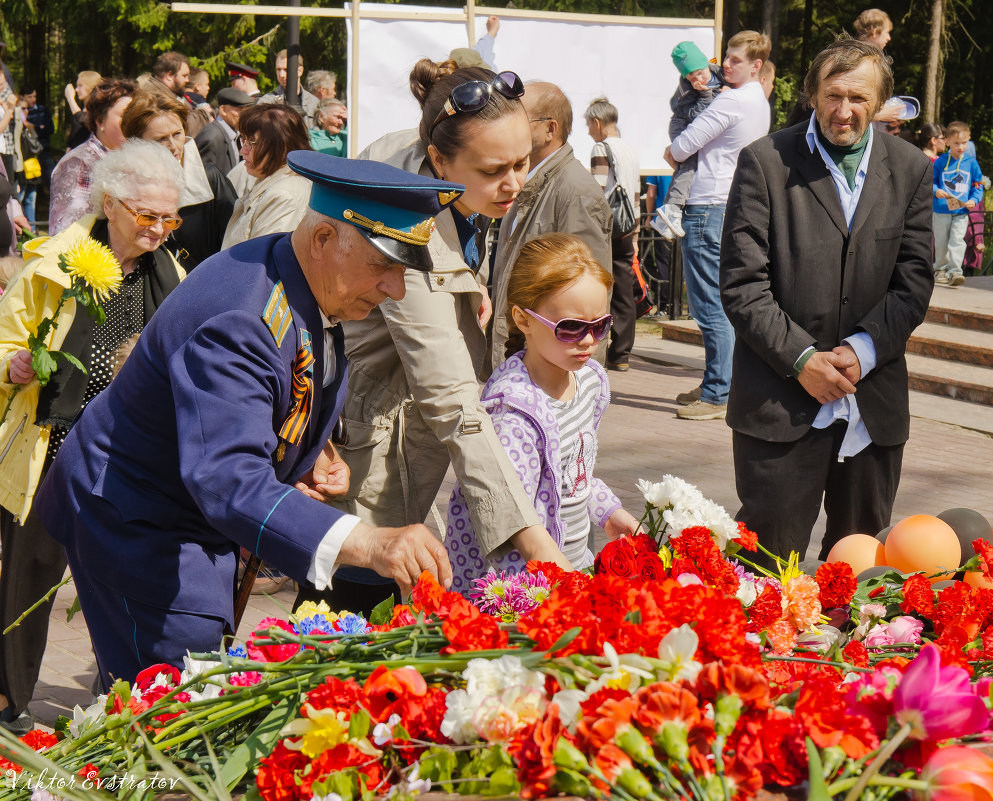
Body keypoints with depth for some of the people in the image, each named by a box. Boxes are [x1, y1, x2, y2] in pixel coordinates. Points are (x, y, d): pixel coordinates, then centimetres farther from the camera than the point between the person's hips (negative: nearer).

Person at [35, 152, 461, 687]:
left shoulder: (308, 287, -3)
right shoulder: (237, 320, -33)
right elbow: (227, 481, -45)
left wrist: (306, 454, -3)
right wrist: (363, 544, -56)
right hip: (137, 521, -9)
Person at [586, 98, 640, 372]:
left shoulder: (601, 149, -7)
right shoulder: (631, 151, 15)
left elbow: (598, 194, -14)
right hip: (627, 227, 7)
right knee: (624, 292, 7)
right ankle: (621, 354, 10)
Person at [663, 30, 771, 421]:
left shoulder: (732, 100, -14)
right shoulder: (760, 102, 17)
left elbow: (680, 148, -12)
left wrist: (671, 151, 9)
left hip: (708, 209, -10)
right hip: (732, 206, 10)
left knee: (710, 304, -8)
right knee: (721, 303, 14)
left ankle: (717, 395, -7)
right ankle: (716, 384, 21)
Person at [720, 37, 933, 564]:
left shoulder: (910, 168, 7)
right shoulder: (765, 162, -4)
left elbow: (914, 282, 5)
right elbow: (741, 284, -7)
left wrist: (863, 350, -10)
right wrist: (801, 358, -14)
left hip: (875, 400, 4)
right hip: (780, 398, -3)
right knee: (769, 556, 0)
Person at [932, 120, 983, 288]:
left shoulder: (971, 162, 3)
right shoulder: (940, 161, 0)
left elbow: (978, 185, 9)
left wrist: (974, 200, -8)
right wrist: (936, 191, -14)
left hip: (962, 211, 0)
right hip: (941, 210, 0)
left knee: (957, 241, -12)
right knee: (941, 242, 9)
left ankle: (954, 271, -13)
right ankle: (940, 269, 25)